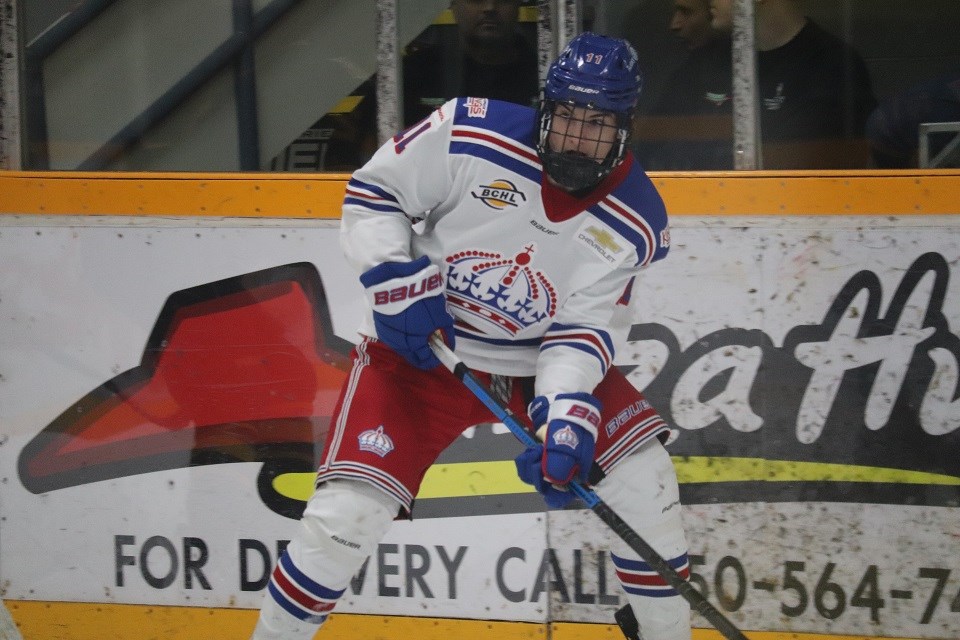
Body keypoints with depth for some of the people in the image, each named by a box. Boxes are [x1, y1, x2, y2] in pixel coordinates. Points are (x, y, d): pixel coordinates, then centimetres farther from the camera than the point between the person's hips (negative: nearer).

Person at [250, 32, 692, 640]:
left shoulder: (634, 221, -14)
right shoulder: (471, 136, -20)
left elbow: (584, 330, -17)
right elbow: (373, 190, -8)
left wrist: (566, 417, -33)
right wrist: (397, 281, -21)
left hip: (539, 363, 2)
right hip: (419, 348, -2)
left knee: (641, 468, -12)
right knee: (348, 512, -16)